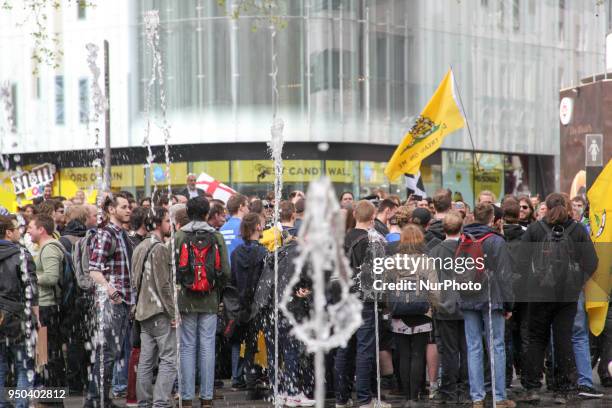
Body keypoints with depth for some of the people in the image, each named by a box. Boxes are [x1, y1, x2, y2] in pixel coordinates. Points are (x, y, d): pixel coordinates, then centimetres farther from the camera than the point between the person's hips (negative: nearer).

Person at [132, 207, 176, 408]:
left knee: (146, 361, 10)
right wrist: (173, 314, -13)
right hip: (160, 312, -9)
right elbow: (164, 285, -17)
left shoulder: (139, 248, 14)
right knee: (169, 360, -7)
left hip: (143, 311, 9)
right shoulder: (160, 248, -13)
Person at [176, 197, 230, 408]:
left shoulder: (178, 237, -5)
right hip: (210, 301, 1)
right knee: (207, 347, 5)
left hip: (186, 300, -1)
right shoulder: (217, 237, -1)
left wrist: (176, 289, 7)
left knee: (187, 347, 4)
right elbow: (226, 271, -1)